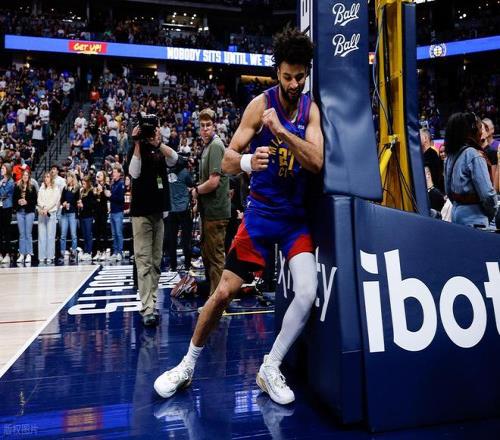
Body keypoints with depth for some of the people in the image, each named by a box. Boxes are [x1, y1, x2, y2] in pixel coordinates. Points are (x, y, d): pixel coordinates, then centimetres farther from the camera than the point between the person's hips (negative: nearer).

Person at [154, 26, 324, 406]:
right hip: (261, 211, -2)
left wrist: (281, 129, -27)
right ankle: (188, 365, 21)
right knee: (224, 292, -1)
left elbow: (318, 162, -15)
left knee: (308, 292, -16)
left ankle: (270, 370, 6)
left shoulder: (312, 110, -1)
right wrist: (247, 161, -33)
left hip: (297, 216, 2)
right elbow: (227, 161, -10)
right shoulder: (261, 104, -7)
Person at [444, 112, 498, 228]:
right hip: (473, 219, -8)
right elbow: (487, 194, -19)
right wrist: (491, 214, -2)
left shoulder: (450, 155, 5)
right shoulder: (473, 155, -17)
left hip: (456, 214, 8)